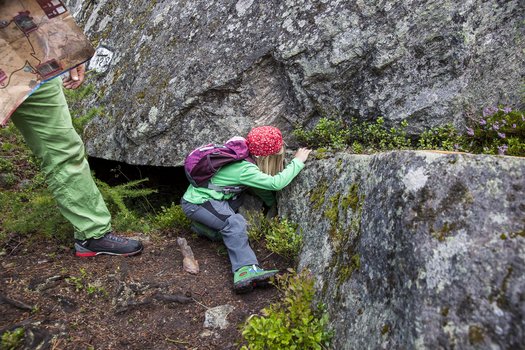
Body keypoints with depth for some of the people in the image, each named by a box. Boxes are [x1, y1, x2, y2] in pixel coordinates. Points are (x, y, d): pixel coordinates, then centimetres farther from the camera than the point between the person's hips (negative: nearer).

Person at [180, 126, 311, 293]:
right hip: (195, 203, -9)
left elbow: (264, 186, 14)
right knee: (234, 223, -28)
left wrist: (273, 204, 22)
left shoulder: (246, 160, 0)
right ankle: (245, 270, -37)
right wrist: (298, 161, -21)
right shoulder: (245, 170, -25)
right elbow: (276, 183, -32)